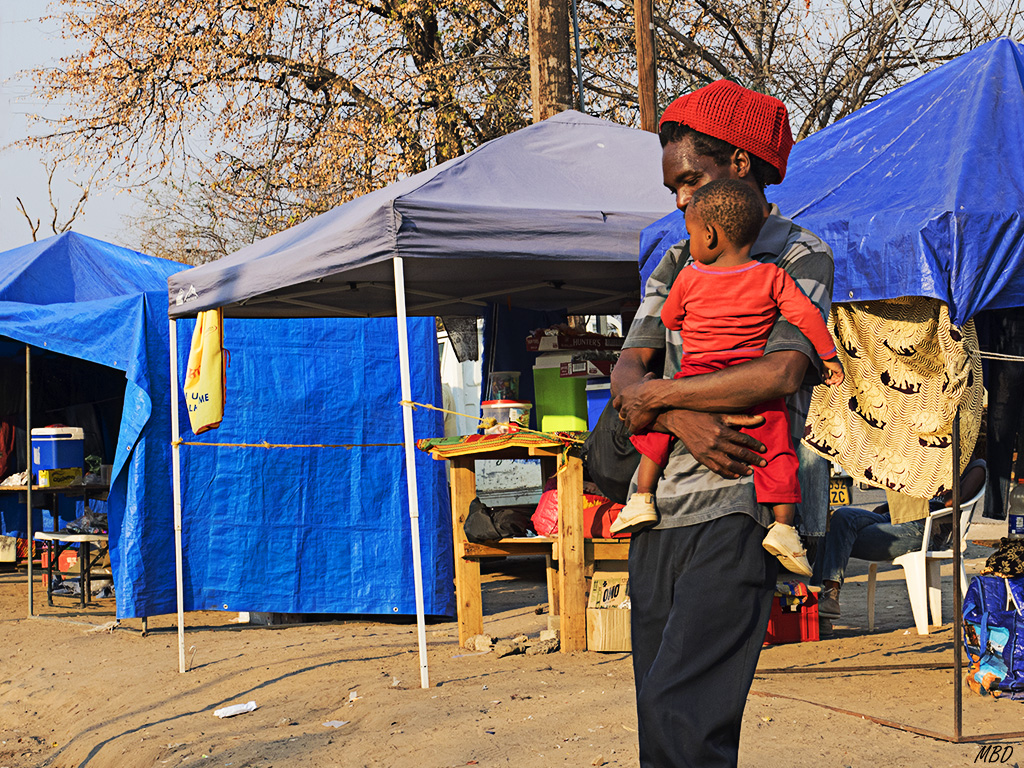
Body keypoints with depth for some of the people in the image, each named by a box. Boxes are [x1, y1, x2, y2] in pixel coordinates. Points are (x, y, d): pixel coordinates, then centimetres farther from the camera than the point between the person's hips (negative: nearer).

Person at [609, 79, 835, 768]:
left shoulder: (801, 258, 1)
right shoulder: (678, 262, 20)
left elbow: (782, 374, -15)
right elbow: (626, 372, 9)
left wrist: (656, 394, -6)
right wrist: (683, 422, -13)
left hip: (736, 509, -6)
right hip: (660, 509, 6)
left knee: (679, 712, -17)